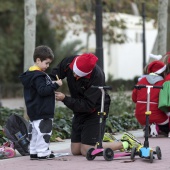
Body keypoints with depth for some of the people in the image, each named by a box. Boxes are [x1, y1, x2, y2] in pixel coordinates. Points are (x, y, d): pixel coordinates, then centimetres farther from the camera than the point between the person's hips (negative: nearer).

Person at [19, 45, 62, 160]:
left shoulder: (30, 74, 15)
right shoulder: (38, 76, -17)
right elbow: (42, 90, -26)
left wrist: (52, 86, 10)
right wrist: (55, 85, -23)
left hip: (34, 112, 11)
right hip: (42, 111, -11)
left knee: (35, 131, 13)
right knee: (44, 131, -7)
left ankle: (34, 152, 19)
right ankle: (43, 153, -6)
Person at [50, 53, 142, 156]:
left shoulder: (97, 77, -30)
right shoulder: (69, 63, -15)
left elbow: (88, 105, -28)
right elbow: (55, 74, 4)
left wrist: (65, 99, -31)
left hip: (96, 112, -7)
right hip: (80, 111, 7)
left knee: (86, 150, -12)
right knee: (75, 151, 6)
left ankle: (125, 143, 3)